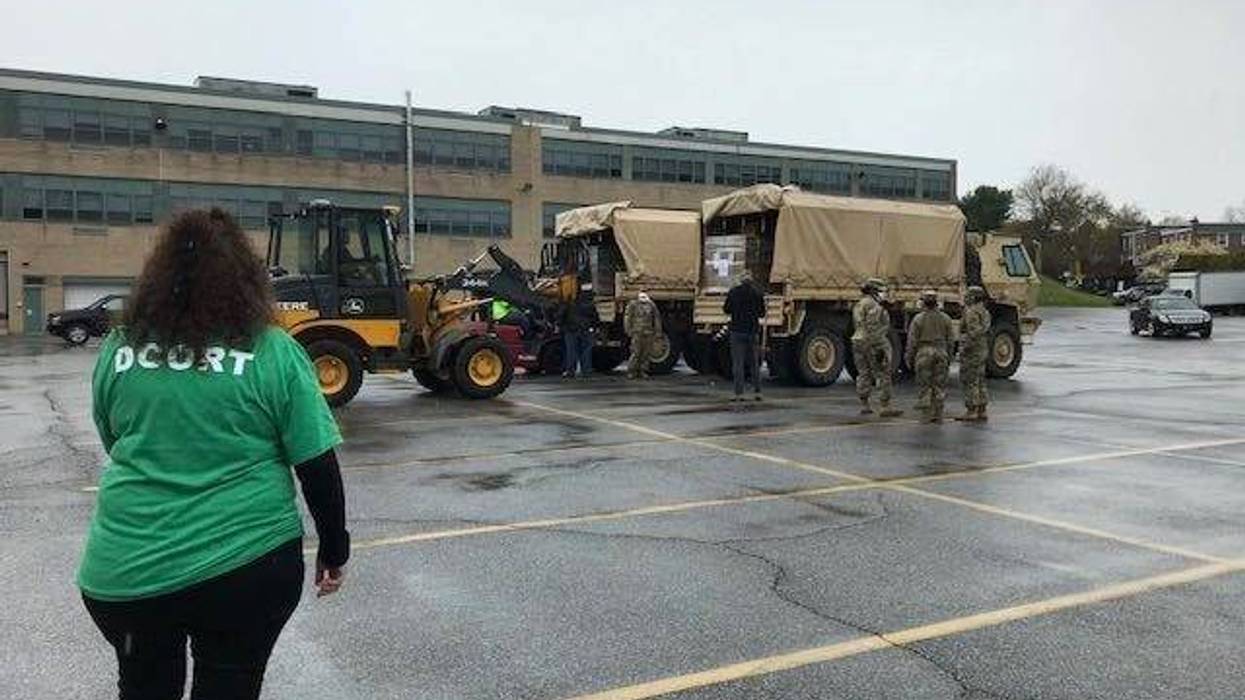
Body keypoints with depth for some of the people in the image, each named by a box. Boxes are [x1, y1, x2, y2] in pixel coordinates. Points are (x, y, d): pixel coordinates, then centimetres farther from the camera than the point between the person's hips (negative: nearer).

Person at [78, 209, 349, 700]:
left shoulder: (118, 349, 0)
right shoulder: (272, 351, -10)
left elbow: (115, 446, 14)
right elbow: (317, 466, -8)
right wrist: (334, 548, 4)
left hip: (126, 570, 3)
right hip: (247, 566, -3)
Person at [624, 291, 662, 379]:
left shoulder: (651, 305, 9)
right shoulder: (633, 304, 1)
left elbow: (657, 318, 12)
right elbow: (627, 317, -1)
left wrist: (658, 332, 7)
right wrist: (628, 330, -7)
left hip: (649, 333, 3)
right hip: (637, 333, -3)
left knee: (646, 353, 3)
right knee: (636, 353, -7)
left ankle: (643, 372, 10)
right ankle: (631, 372, 2)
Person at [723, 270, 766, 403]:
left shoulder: (733, 291, -5)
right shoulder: (758, 293, 0)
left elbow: (726, 309, 3)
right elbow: (762, 313, 7)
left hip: (738, 330, -2)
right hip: (752, 331, 2)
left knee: (738, 363, -1)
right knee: (754, 363, 12)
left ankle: (739, 394, -5)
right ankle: (757, 392, 14)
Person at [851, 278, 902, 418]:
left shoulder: (858, 306, 15)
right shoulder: (873, 305, -14)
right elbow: (873, 328, -21)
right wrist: (879, 349, -21)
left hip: (858, 343, 9)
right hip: (874, 344, -9)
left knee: (864, 375, 10)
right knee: (883, 376, -5)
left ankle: (864, 406, 11)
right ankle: (885, 408, -7)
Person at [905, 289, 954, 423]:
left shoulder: (918, 319, -8)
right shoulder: (945, 318, 3)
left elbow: (912, 341, -7)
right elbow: (949, 340, 7)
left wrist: (909, 358, 1)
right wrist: (948, 356, 17)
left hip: (924, 353, -3)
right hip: (940, 352, 3)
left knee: (924, 385, 3)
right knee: (940, 385, 9)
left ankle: (928, 415, 1)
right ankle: (938, 415, 10)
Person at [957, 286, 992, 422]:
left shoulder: (972, 312, -16)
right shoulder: (984, 312, 14)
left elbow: (973, 333, -24)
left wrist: (964, 349, -22)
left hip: (971, 352, -10)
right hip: (982, 350, 10)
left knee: (969, 381, -5)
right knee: (980, 381, 12)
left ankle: (971, 412, -5)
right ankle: (981, 412, 14)